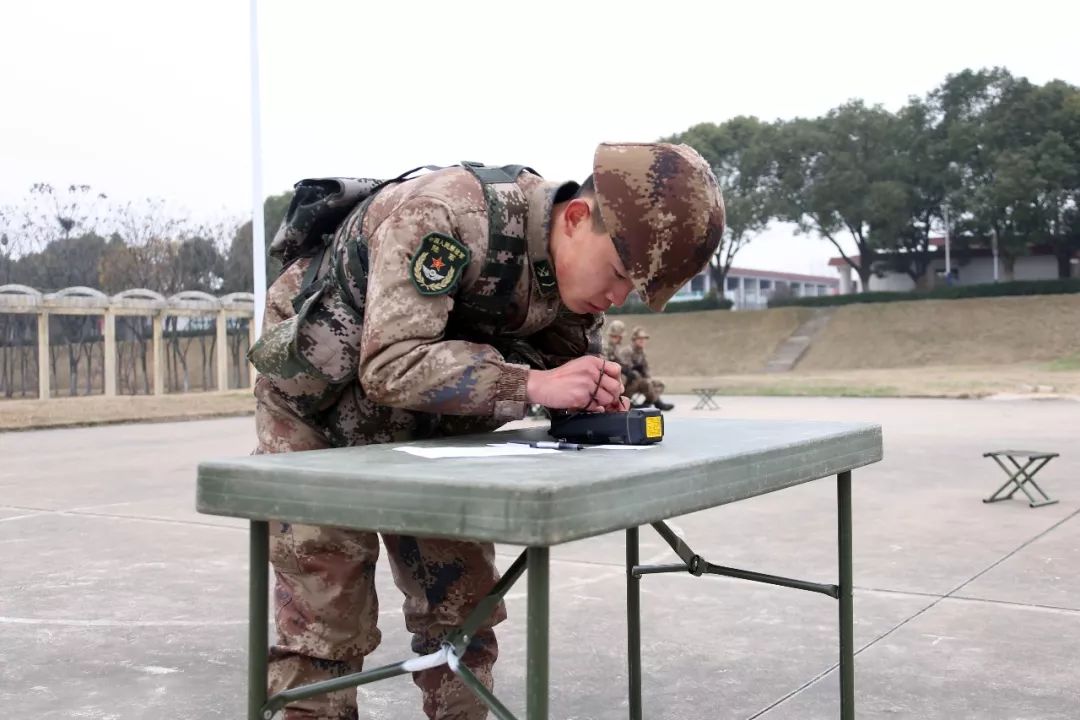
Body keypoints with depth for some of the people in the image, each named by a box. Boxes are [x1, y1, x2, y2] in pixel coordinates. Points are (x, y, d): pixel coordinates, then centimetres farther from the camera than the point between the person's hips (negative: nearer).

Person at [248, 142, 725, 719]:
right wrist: (532, 385, -43)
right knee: (325, 621, -5)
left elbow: (560, 362, -2)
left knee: (460, 602, 6)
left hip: (425, 431, 6)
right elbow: (392, 365, -40)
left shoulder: (578, 268, -12)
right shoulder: (443, 216, -34)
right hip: (317, 407, -6)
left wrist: (595, 393, -25)